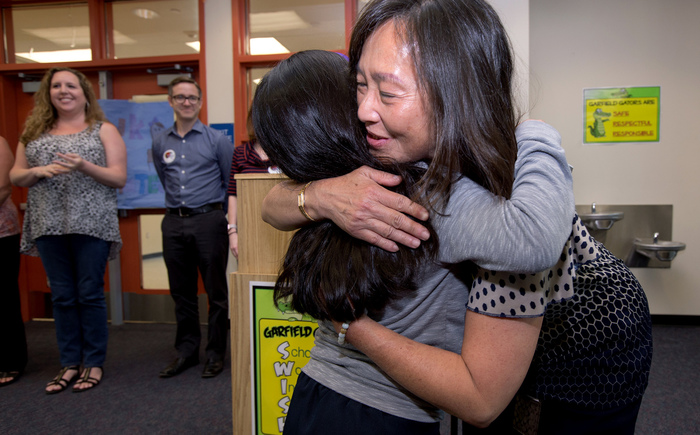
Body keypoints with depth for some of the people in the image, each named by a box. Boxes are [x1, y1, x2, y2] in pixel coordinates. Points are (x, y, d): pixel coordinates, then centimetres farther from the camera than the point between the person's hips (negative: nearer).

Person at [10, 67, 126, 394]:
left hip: (91, 224, -3)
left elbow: (120, 178, -2)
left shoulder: (104, 130, 5)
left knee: (90, 294, 1)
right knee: (62, 296, 8)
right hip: (48, 227, 4)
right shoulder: (34, 132, 15)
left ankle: (94, 363, 14)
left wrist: (84, 166, -18)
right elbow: (15, 176, 15)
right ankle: (69, 363, 20)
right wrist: (37, 171, -6)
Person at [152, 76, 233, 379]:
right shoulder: (160, 143, 11)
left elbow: (231, 182, 5)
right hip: (174, 223, 4)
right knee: (181, 292, 11)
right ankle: (186, 351, 24)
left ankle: (216, 353, 14)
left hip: (208, 220, -4)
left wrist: (214, 209, 7)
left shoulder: (216, 139, 0)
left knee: (216, 291, 1)